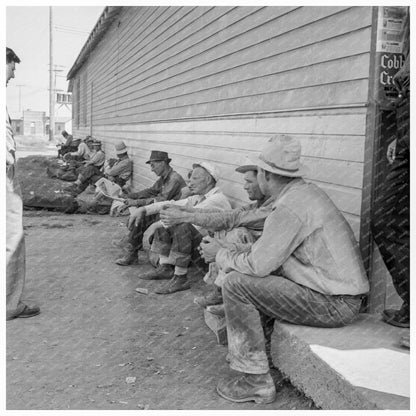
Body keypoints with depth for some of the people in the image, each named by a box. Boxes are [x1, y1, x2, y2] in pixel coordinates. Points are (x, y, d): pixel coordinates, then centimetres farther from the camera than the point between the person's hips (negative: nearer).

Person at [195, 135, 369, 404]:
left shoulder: (290, 208, -21)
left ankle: (256, 381, -6)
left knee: (236, 284, -13)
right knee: (251, 277, 19)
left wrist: (220, 255, -2)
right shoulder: (307, 190, 9)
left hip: (333, 305, -10)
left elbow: (258, 264, -20)